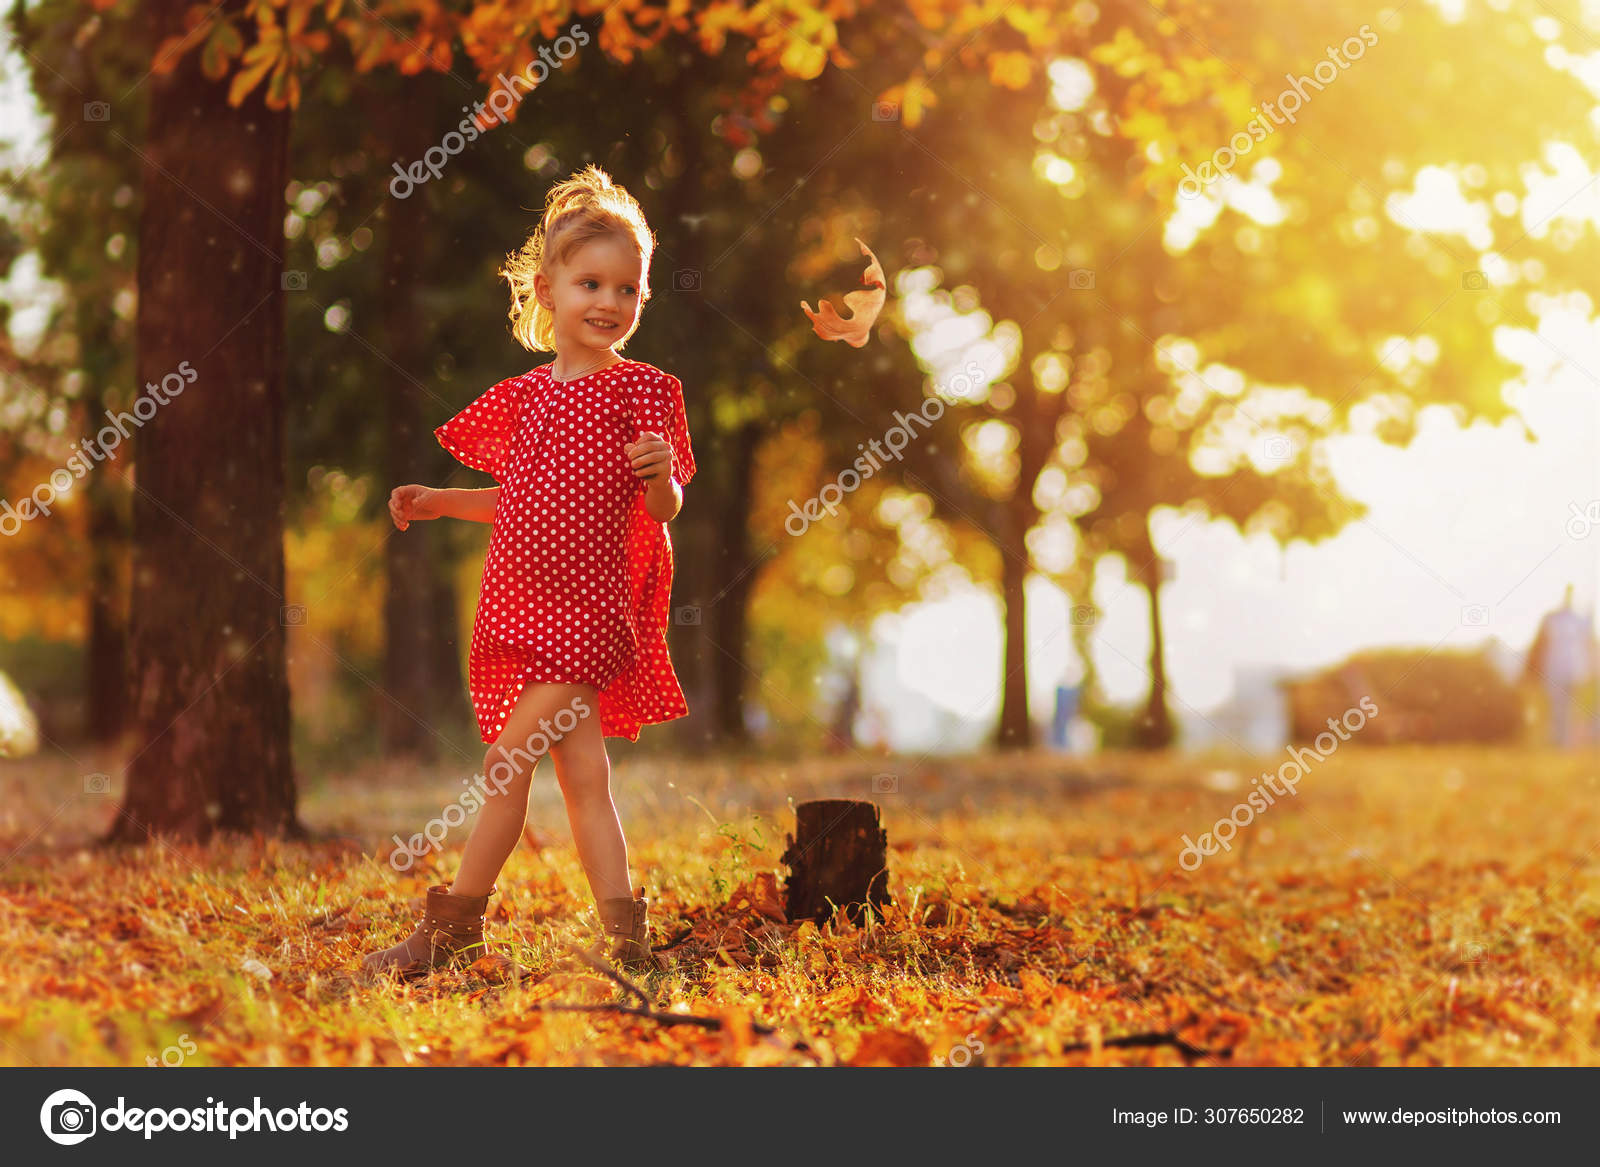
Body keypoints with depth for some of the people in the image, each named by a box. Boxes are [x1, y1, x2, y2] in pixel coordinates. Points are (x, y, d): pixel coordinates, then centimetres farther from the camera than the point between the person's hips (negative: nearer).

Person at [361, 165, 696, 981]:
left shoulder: (639, 391, -5)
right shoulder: (526, 396, 12)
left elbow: (663, 512, -8)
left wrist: (661, 475, -29)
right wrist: (438, 503, 13)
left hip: (587, 607, -6)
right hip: (524, 606, 6)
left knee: (509, 759, -8)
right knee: (582, 775, 5)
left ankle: (451, 931, 2)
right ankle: (625, 938, 7)